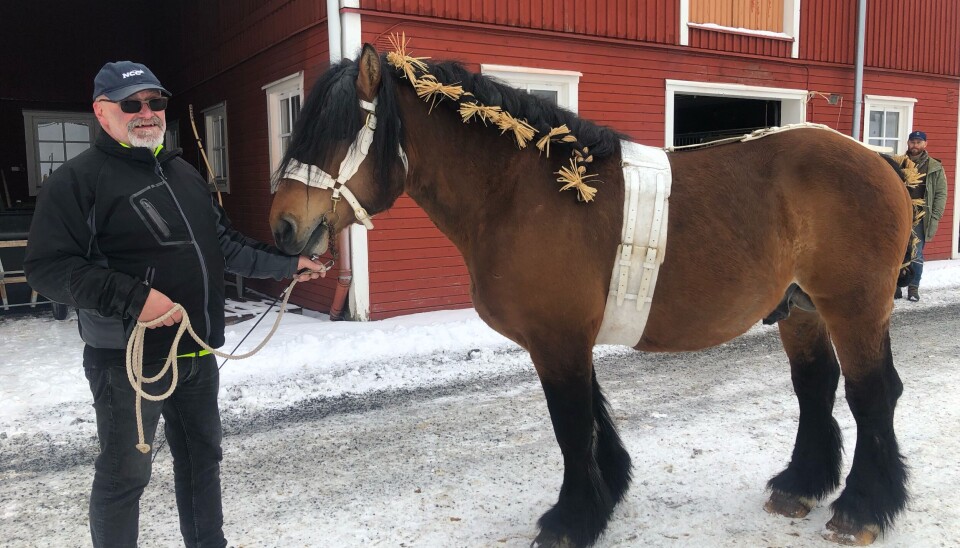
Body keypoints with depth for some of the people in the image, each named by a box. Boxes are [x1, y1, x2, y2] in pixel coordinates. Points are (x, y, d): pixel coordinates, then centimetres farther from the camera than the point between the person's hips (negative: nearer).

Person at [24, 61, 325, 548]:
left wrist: (286, 264, 16)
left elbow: (223, 244, 20)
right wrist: (133, 297, -28)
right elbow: (47, 267, -18)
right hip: (127, 360, -7)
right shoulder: (77, 179, -11)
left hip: (197, 352, 8)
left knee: (203, 456, 20)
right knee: (125, 474, 6)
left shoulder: (183, 173, 13)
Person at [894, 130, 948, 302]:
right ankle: (895, 287, 11)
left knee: (916, 255, 1)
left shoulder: (935, 167, 5)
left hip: (920, 218, -1)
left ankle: (913, 288, 9)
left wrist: (935, 217, -6)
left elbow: (941, 193, 4)